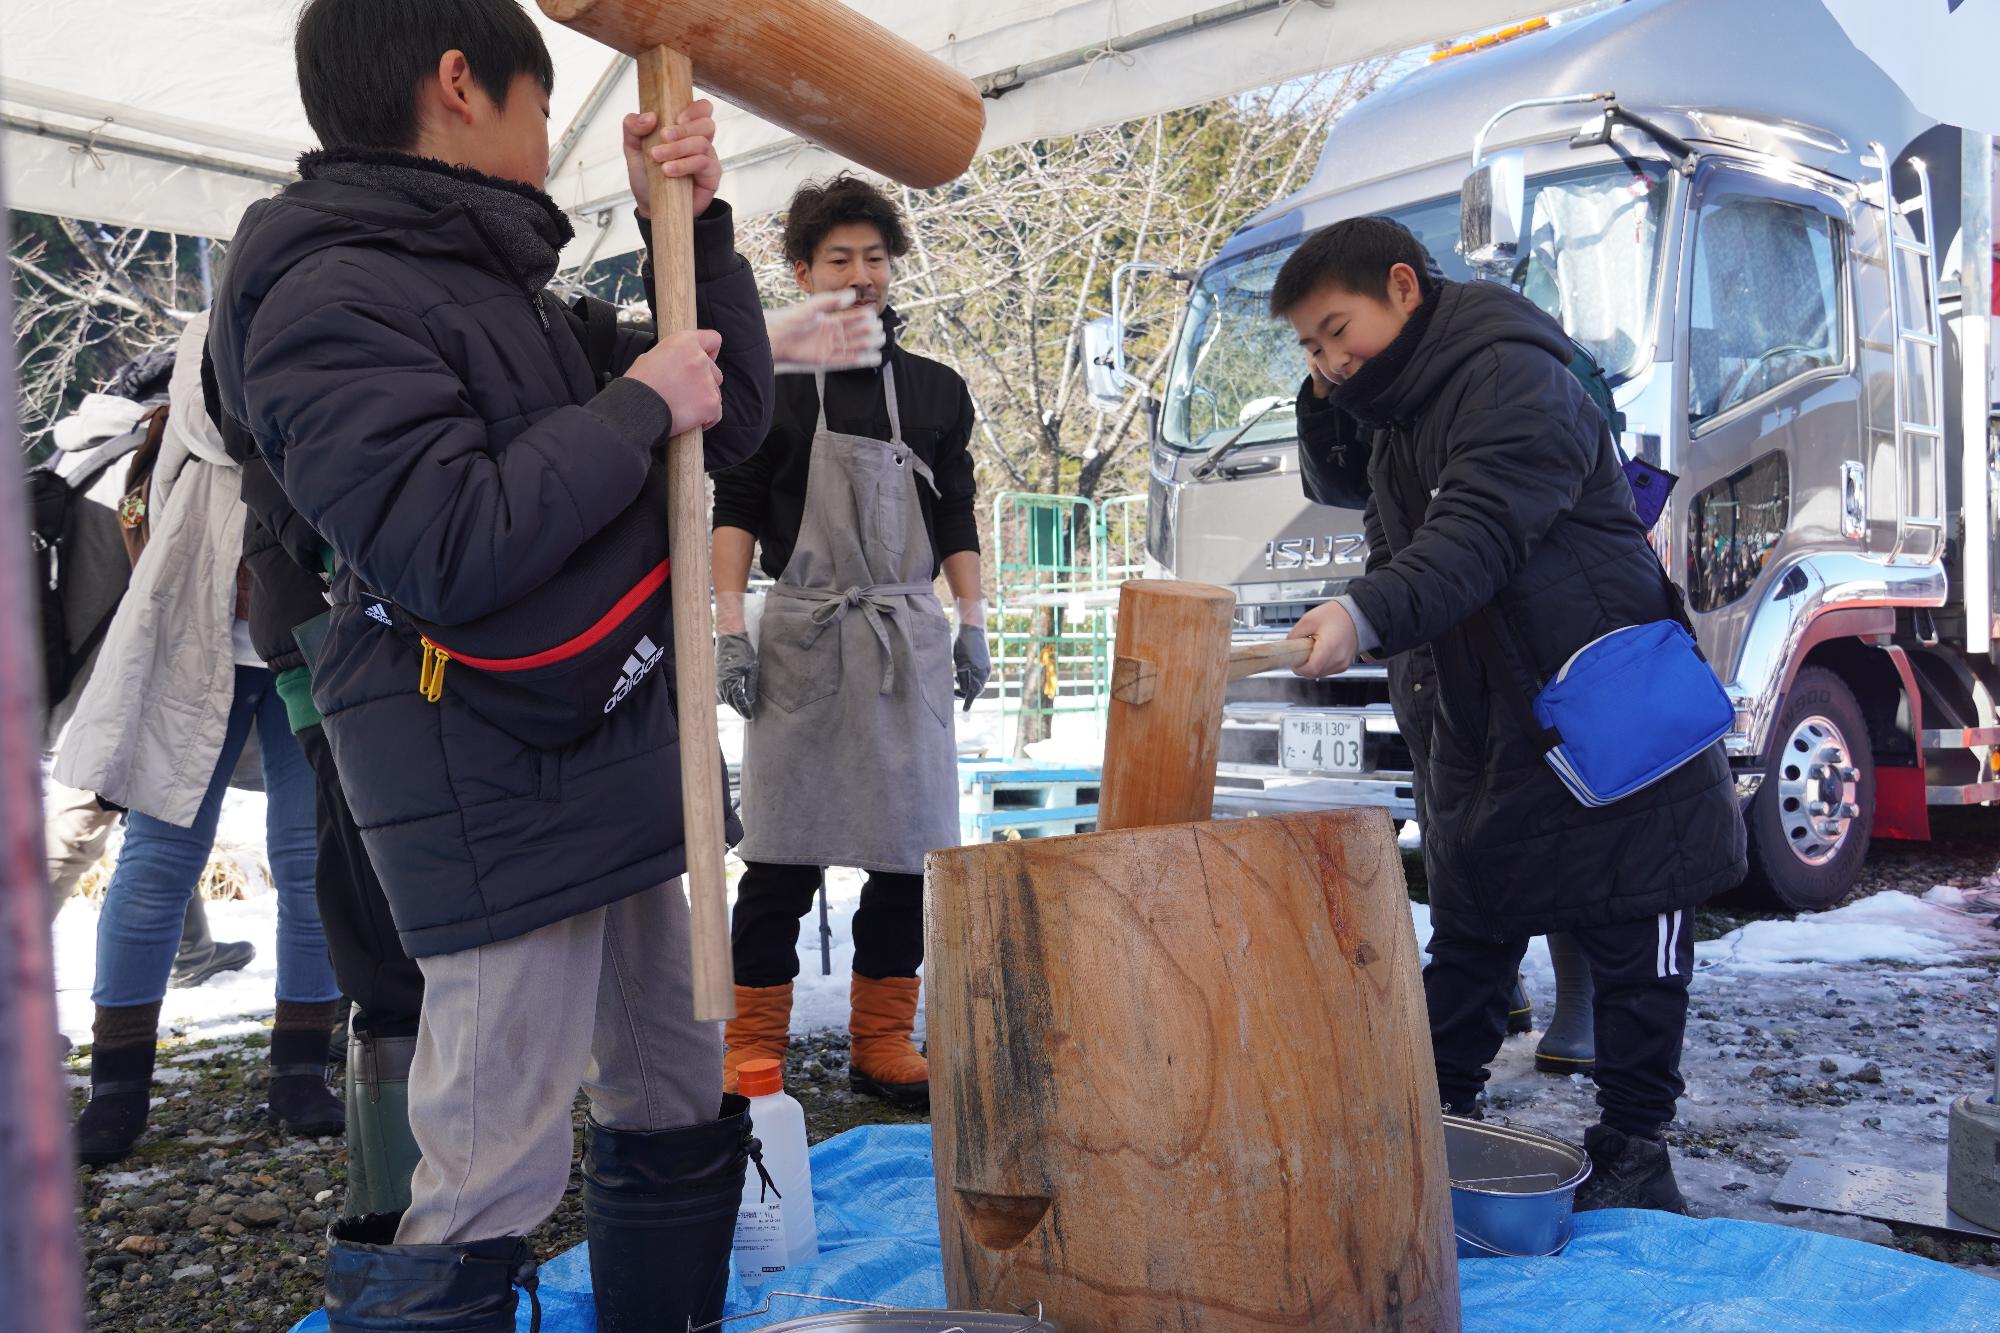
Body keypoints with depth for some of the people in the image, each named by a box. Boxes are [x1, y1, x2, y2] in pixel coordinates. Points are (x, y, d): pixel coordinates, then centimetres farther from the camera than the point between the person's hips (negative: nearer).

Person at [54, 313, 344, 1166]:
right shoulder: (215, 337, 5)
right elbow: (212, 421, -16)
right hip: (199, 641, -1)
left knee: (313, 862, 3)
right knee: (158, 856, 3)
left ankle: (301, 1069, 18)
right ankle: (119, 1080, 16)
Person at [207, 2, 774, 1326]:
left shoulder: (504, 286, 17)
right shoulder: (335, 295, -11)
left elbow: (734, 417, 18)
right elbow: (449, 549, -24)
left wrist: (693, 227, 8)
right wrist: (639, 403, -14)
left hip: (617, 771, 9)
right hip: (503, 801, -9)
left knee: (679, 1107, 17)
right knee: (494, 1177, -5)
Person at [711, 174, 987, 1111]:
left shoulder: (935, 390, 13)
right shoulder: (772, 384, 5)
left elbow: (955, 521, 16)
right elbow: (736, 510, 3)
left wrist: (973, 625, 7)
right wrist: (729, 627, -6)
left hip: (909, 635, 3)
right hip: (802, 636, -3)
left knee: (909, 848, 3)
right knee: (782, 854, -2)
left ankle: (883, 1042, 16)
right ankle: (753, 1049, 9)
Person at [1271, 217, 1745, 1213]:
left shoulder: (1513, 377, -18)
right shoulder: (1395, 407, 13)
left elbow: (1479, 533, -33)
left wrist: (1365, 615, -46)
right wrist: (1325, 408, 5)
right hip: (1474, 738, 9)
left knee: (1631, 943, 2)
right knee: (1466, 941, 15)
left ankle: (1633, 1151, 15)